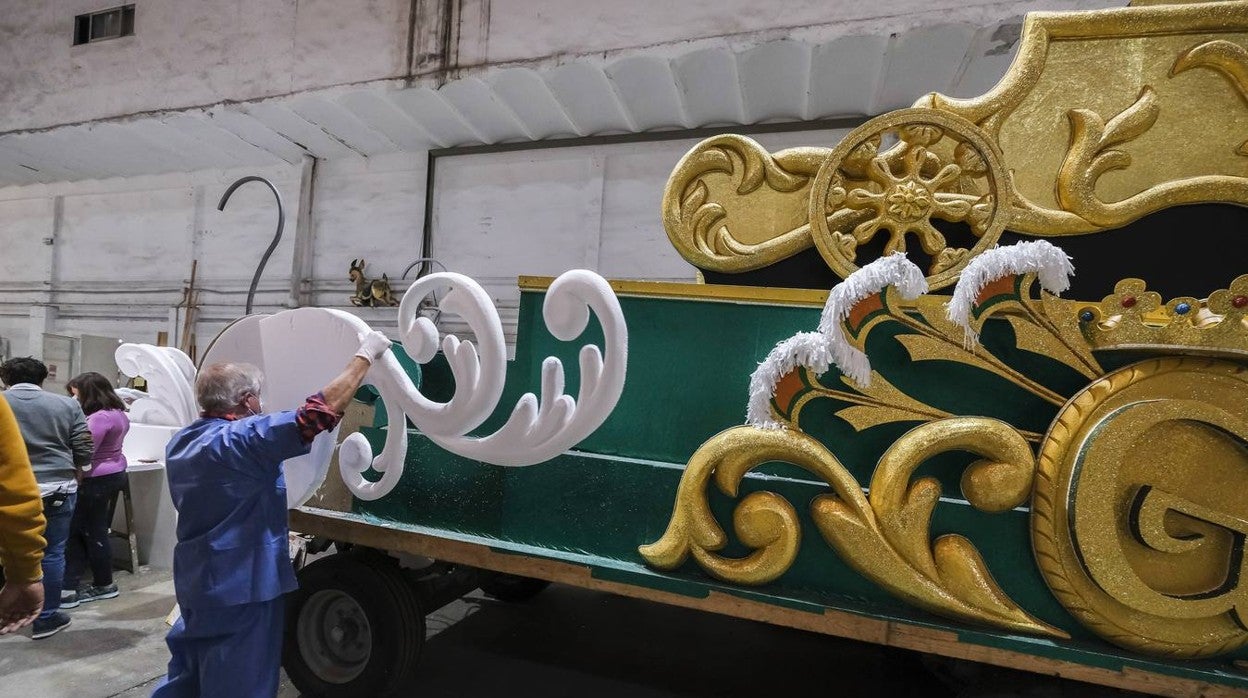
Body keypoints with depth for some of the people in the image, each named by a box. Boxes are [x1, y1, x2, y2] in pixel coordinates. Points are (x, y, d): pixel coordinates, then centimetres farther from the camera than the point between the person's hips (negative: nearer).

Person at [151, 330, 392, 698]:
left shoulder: (180, 444, 7)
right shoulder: (242, 437, -23)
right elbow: (318, 414, -31)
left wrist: (274, 534, 25)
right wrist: (365, 356, -24)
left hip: (197, 582, 9)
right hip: (241, 584, -9)